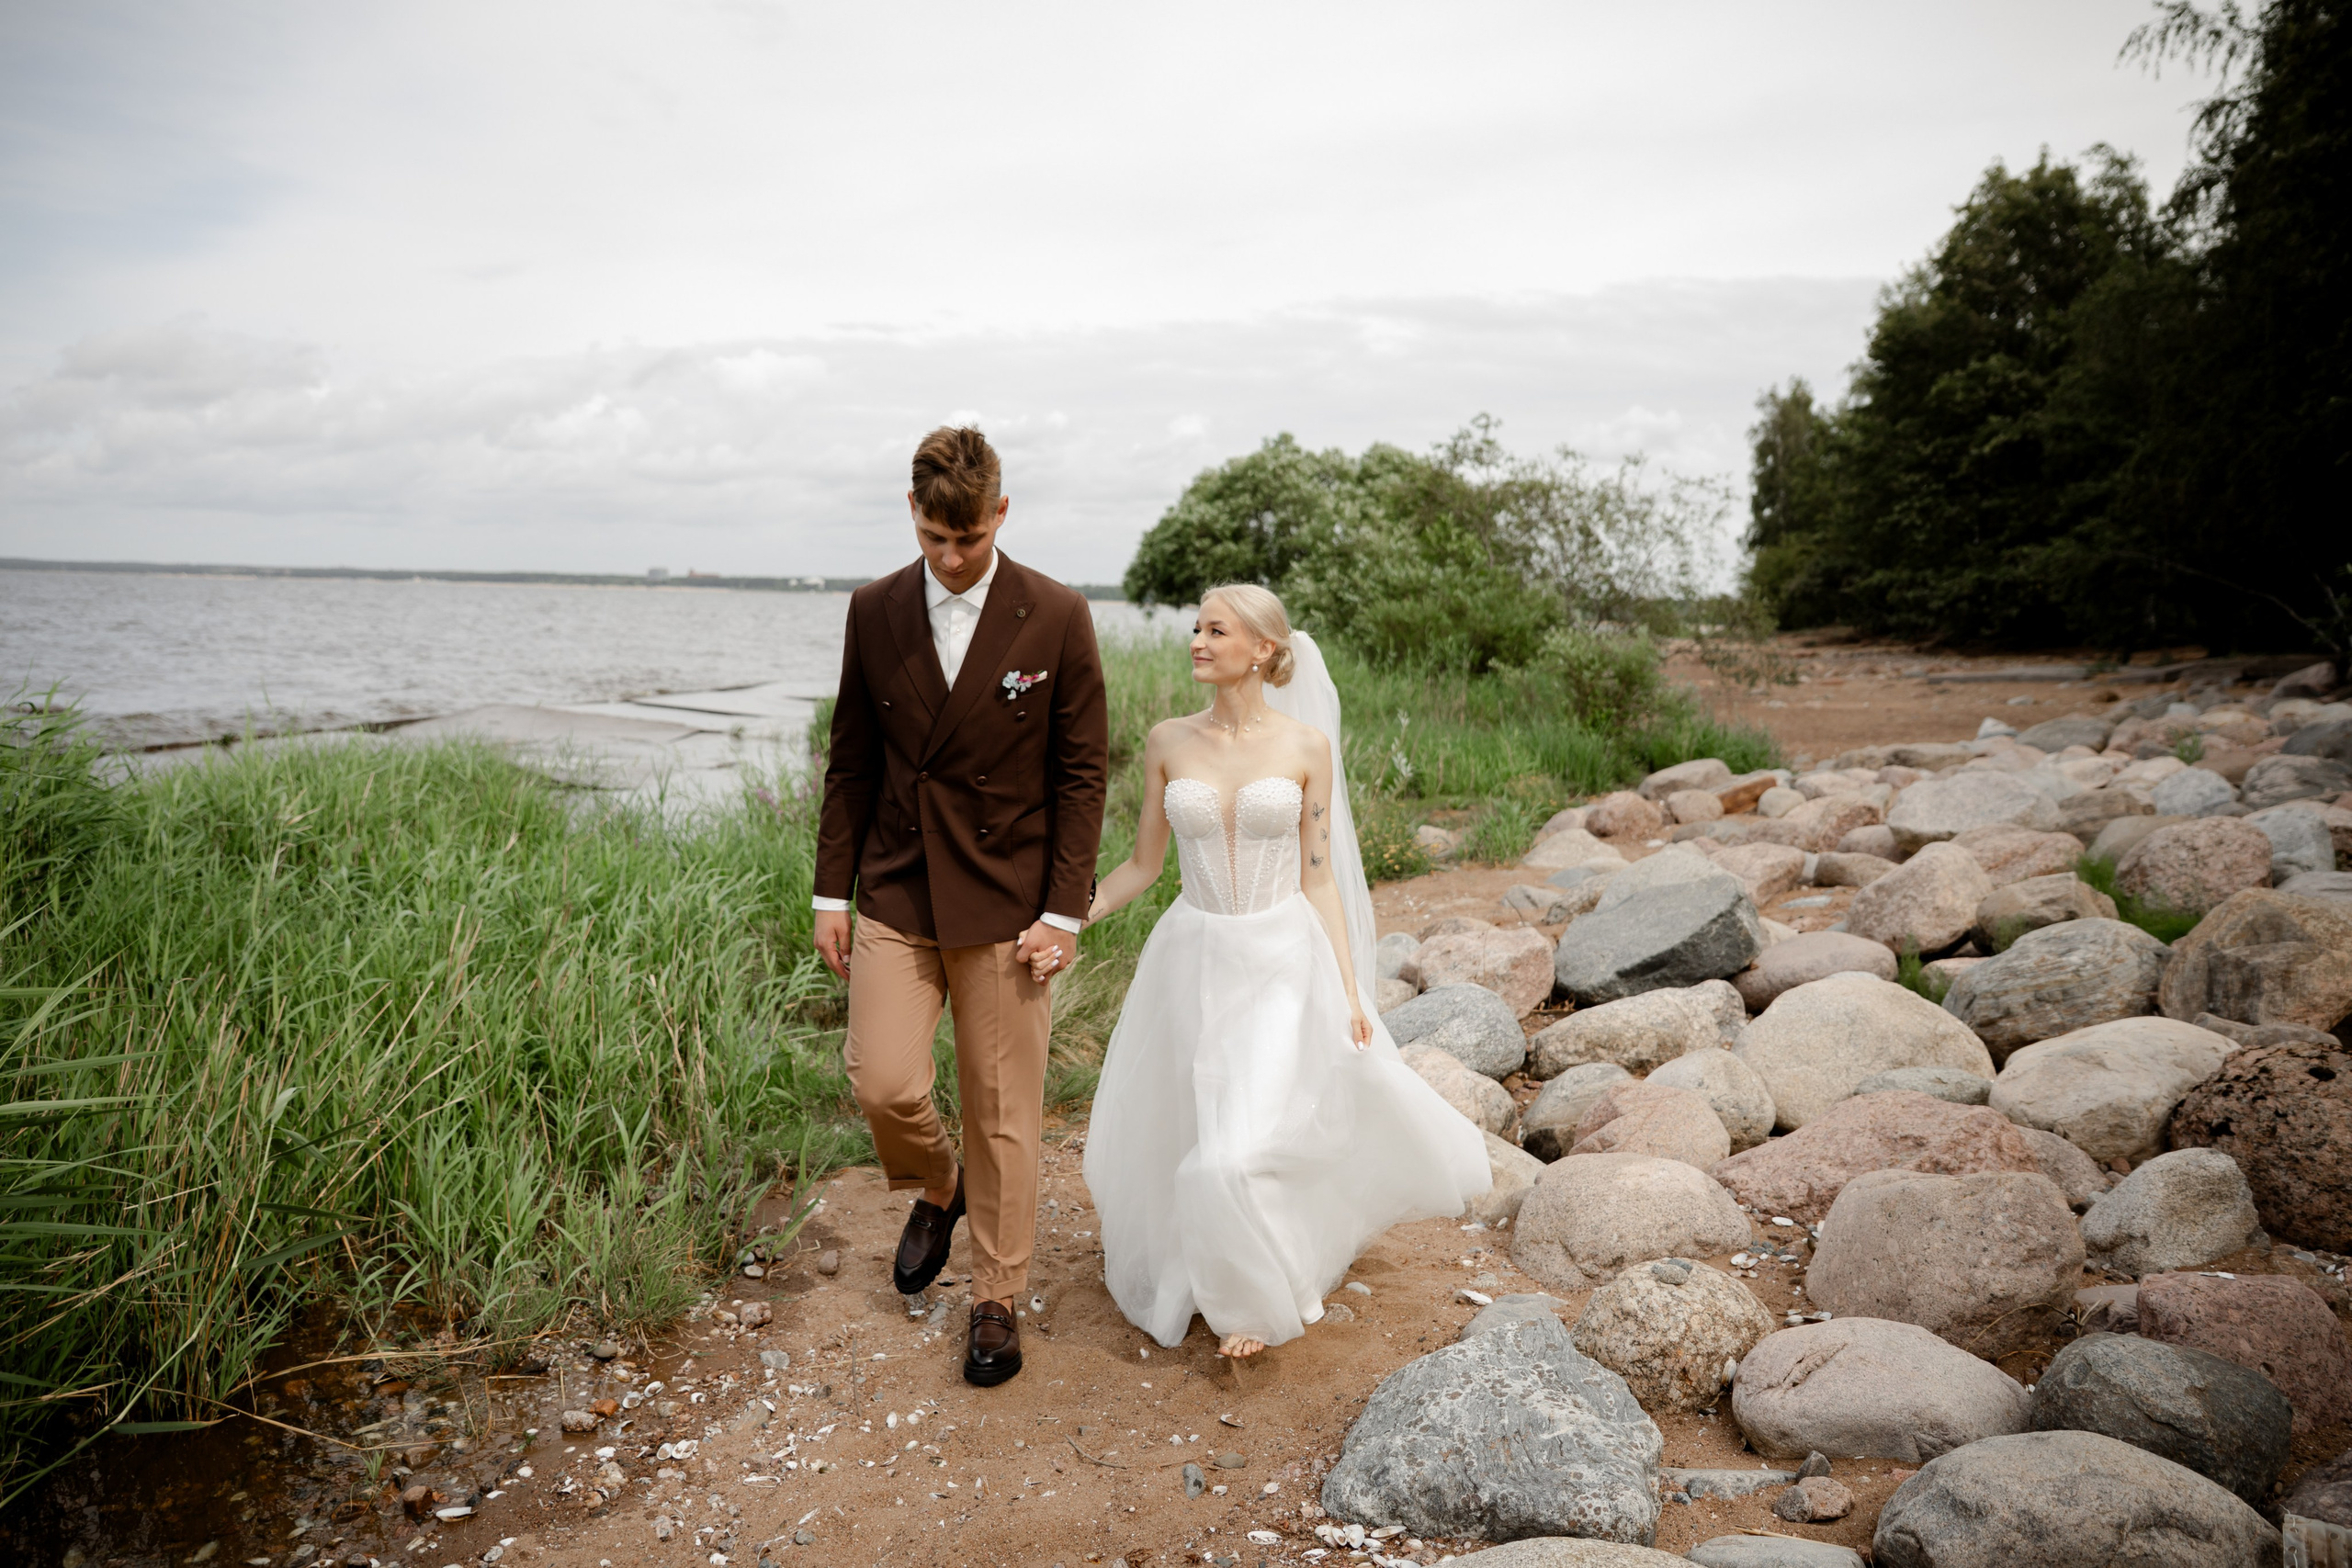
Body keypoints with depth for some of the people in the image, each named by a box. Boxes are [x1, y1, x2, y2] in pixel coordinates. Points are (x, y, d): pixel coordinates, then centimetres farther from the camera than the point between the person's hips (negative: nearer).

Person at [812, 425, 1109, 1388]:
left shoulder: (1057, 619, -6)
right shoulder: (874, 613, 3)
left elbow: (1082, 775, -4)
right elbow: (852, 762, 8)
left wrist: (1063, 912, -8)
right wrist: (831, 891, 5)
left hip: (1005, 902, -2)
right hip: (895, 897, 3)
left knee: (1002, 1114, 5)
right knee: (882, 1083, -6)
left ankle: (998, 1301, 24)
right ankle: (935, 1189, 29)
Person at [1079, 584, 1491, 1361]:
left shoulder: (1307, 745, -5)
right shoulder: (1168, 742, 0)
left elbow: (1319, 876, -2)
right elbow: (1143, 864, 6)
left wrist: (1351, 987, -5)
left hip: (1284, 961, -3)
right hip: (1194, 959, 3)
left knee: (1246, 1144, -6)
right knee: (1172, 1134, 13)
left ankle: (1249, 1298, 24)